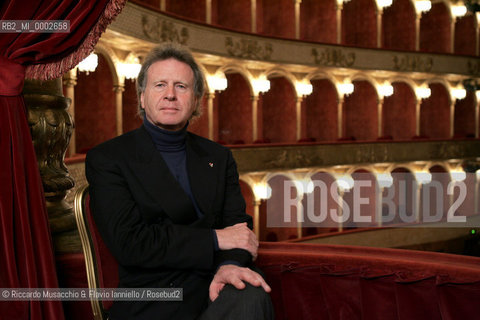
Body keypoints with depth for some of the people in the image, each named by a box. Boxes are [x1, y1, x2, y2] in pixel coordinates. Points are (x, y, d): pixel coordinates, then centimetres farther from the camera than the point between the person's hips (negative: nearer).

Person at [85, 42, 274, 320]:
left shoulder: (218, 157, 18)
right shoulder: (106, 159, 2)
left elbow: (238, 223, 8)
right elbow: (129, 242, -10)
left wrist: (231, 263, -17)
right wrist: (215, 239, -10)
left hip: (216, 288, 4)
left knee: (252, 297, -32)